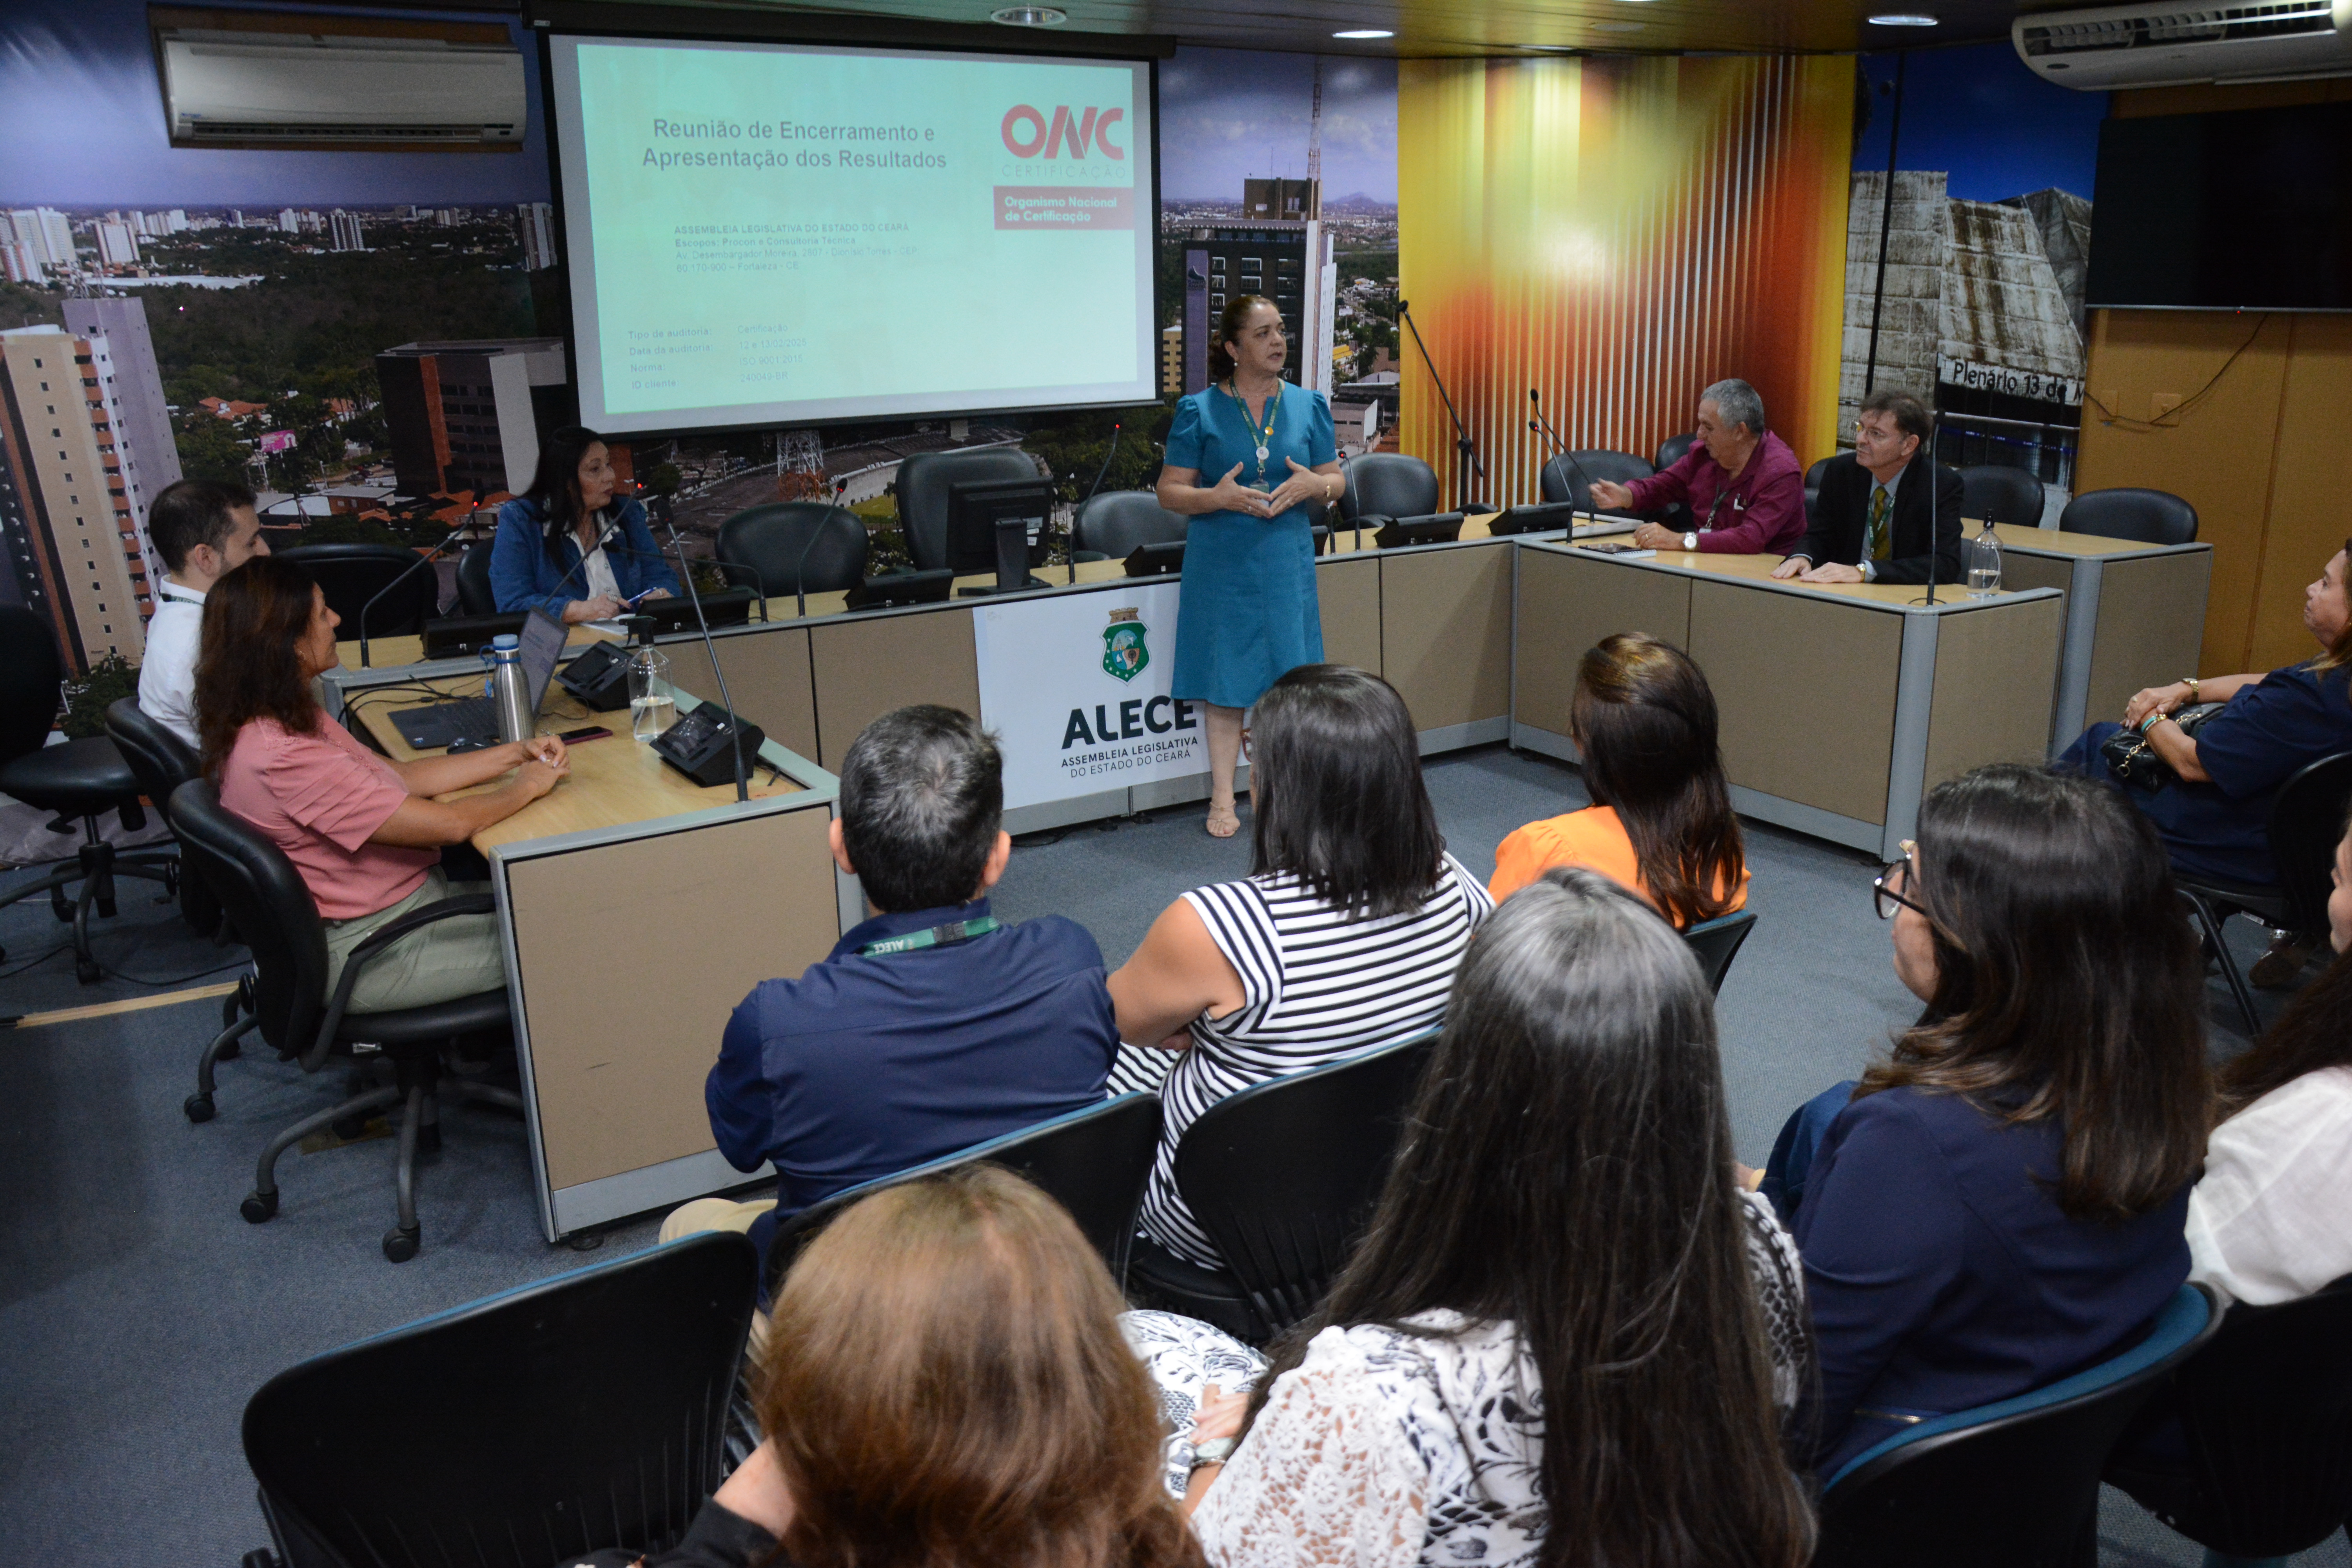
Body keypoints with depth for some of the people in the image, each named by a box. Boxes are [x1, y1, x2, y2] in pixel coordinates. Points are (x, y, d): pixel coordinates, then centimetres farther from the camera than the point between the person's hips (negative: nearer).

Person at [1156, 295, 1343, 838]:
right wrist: (1217, 497, -20)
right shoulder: (1199, 411, -1)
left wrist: (1312, 486, -12)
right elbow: (1170, 491, -1)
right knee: (1226, 680, 2)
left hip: (1287, 563, 2)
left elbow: (1335, 481, 12)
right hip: (1221, 564, -2)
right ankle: (1223, 797, 13)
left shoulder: (1309, 406, 7)